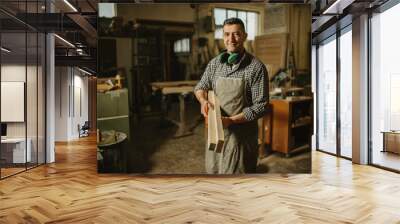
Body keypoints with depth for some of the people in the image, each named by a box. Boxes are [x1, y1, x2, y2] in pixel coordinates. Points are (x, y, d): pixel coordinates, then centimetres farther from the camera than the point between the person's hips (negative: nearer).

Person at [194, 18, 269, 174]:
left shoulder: (256, 67, -13)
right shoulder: (214, 63, 2)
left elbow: (260, 106, -14)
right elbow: (200, 87, 15)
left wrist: (231, 120, -21)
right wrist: (203, 100, -7)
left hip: (242, 134, -4)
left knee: (237, 172, 8)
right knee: (212, 170, 18)